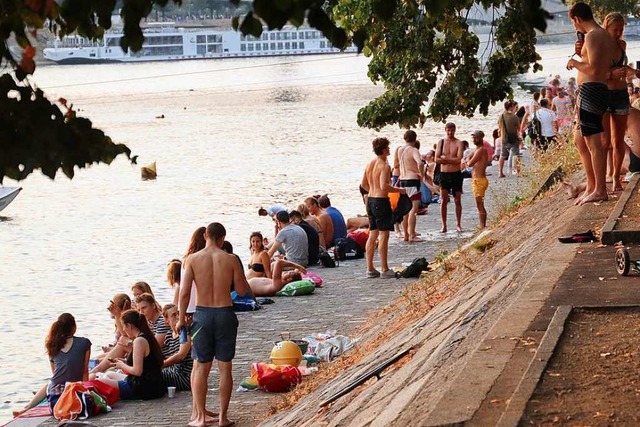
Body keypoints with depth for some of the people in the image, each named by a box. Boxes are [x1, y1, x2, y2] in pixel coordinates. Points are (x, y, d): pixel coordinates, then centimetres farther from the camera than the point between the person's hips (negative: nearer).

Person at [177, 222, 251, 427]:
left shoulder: (192, 259, -4)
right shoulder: (231, 260, -4)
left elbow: (184, 292, -7)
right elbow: (242, 291, 1)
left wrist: (181, 318, 5)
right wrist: (240, 275, 19)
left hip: (203, 314, 0)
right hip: (225, 314, 0)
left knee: (200, 367, 8)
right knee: (225, 368, 7)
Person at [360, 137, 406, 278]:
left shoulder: (370, 164, 10)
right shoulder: (384, 166, -15)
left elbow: (363, 184, 16)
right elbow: (384, 186, -25)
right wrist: (400, 190, -14)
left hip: (370, 200, 8)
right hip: (381, 201, -8)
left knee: (372, 235, 12)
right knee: (384, 236, -3)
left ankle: (370, 269, 15)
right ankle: (384, 270, -1)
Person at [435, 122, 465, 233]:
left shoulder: (459, 143, -2)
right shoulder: (441, 142, 5)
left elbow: (459, 159, -15)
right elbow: (437, 159, -3)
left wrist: (444, 158, -10)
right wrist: (452, 159, -10)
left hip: (456, 174, -1)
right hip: (444, 174, 2)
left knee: (457, 200, 4)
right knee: (444, 200, -1)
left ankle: (458, 224, 12)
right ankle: (444, 225, 3)